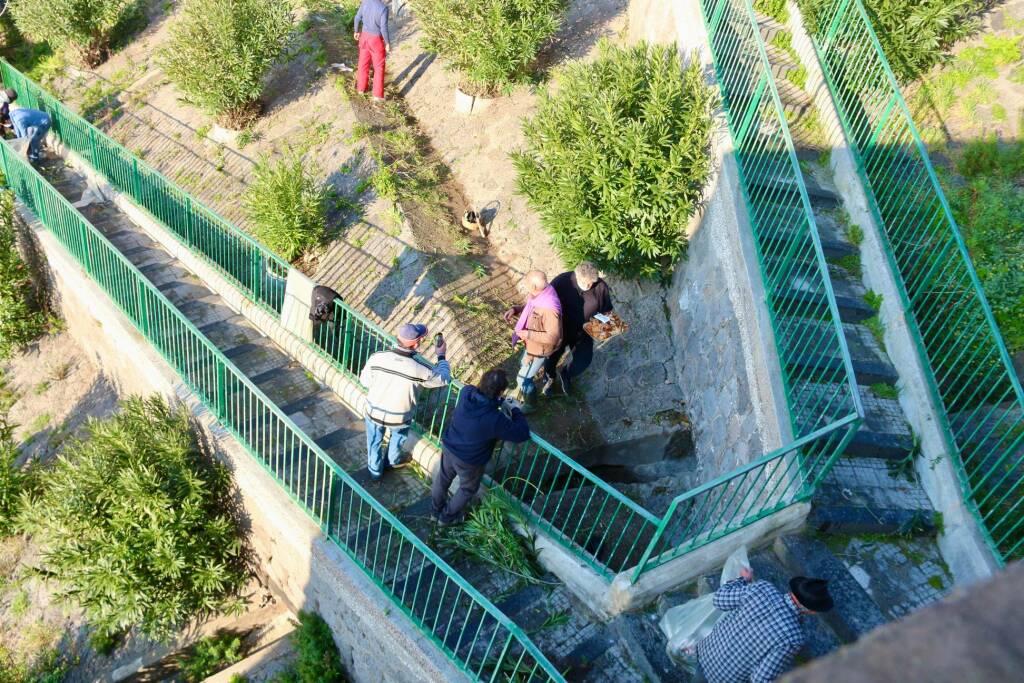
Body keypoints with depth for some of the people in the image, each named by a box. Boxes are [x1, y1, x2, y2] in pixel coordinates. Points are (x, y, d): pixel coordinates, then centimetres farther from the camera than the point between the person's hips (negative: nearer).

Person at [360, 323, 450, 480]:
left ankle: (375, 471, 53)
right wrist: (441, 357, 5)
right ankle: (393, 460, 58)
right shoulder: (420, 370, -28)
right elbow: (443, 379, -9)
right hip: (398, 418, -1)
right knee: (398, 434, 34)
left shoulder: (377, 358, -24)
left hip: (373, 412, 1)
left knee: (374, 442, 30)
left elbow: (365, 381, -7)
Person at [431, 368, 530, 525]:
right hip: (469, 461, -5)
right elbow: (522, 434, -23)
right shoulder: (495, 420, -38)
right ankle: (447, 516, 50)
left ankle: (435, 509, 57)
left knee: (443, 477, 32)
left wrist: (501, 402, -6)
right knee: (468, 489, 27)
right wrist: (515, 410, -10)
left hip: (448, 447, 5)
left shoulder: (466, 392, -23)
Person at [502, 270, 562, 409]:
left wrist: (528, 334, -28)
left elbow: (552, 337, -34)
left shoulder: (549, 308, -40)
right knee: (523, 366, 31)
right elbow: (529, 308, 10)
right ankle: (523, 390, 58)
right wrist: (515, 309, -8)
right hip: (531, 344, 9)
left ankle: (529, 404, 34)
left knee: (523, 378, 9)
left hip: (539, 349, -9)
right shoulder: (539, 295, -12)